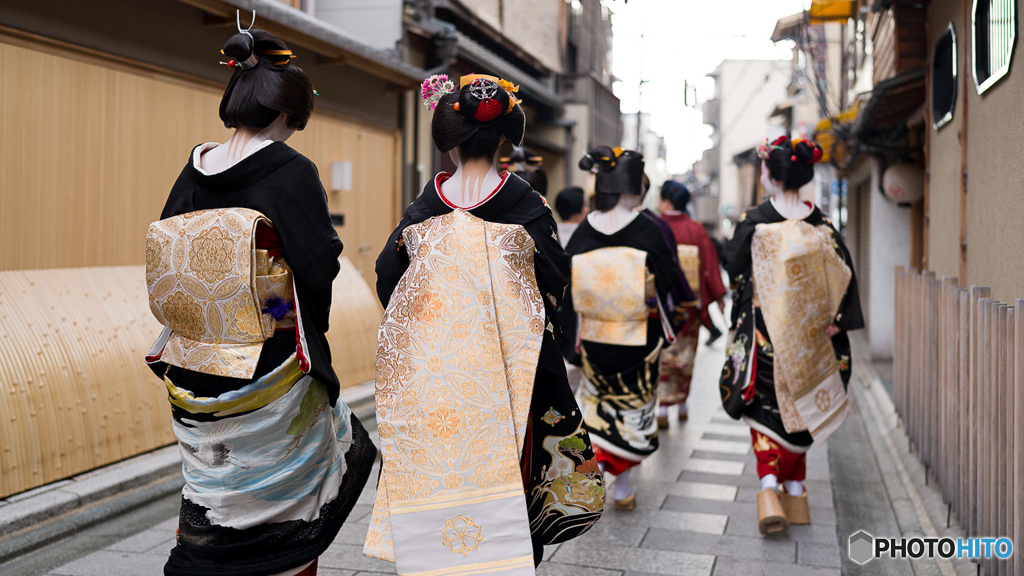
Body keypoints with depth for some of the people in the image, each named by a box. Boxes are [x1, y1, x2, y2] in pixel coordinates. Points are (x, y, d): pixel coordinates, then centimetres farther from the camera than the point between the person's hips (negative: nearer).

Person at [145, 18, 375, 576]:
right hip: (270, 375, -5)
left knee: (211, 496, 19)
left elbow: (163, 259, 8)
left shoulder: (193, 171, 3)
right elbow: (319, 266, -20)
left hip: (193, 378, 6)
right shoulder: (291, 171, -15)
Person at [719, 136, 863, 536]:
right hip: (807, 335, 3)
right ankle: (795, 492, 22)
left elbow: (733, 267, -2)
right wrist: (834, 321, -1)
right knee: (797, 406, 15)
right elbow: (842, 274, -4)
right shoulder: (819, 223, -1)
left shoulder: (755, 220, -10)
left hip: (763, 329, -3)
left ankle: (769, 487, -13)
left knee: (765, 408, 5)